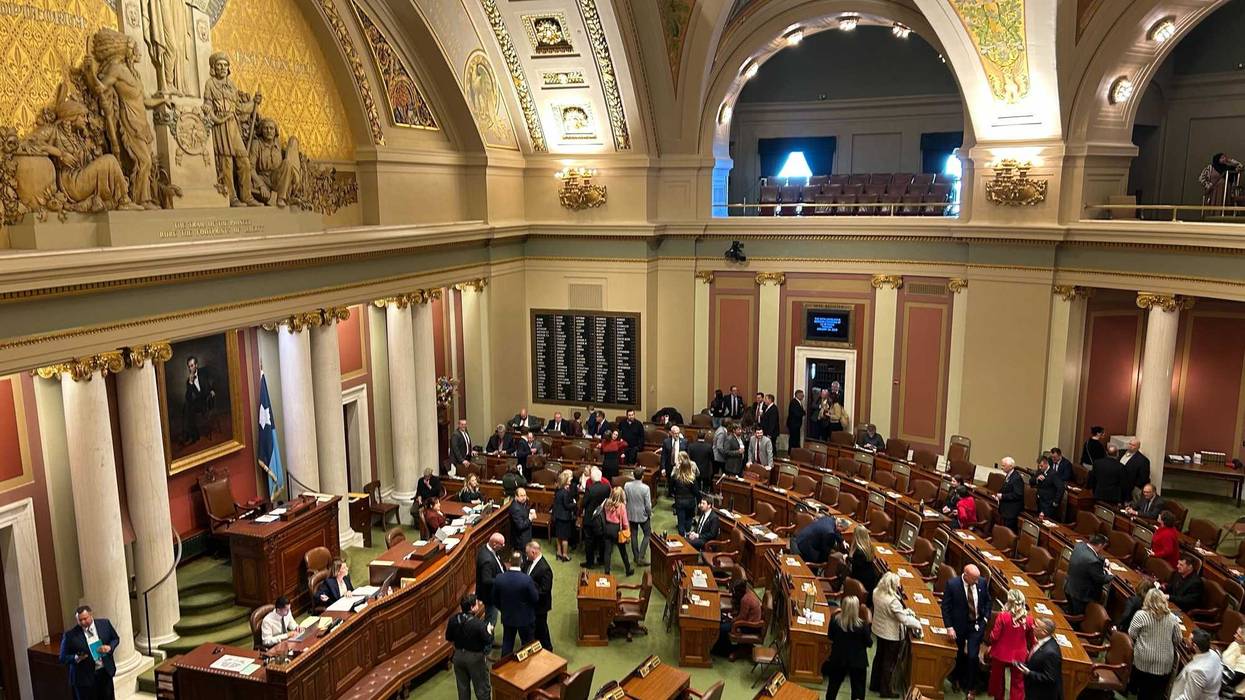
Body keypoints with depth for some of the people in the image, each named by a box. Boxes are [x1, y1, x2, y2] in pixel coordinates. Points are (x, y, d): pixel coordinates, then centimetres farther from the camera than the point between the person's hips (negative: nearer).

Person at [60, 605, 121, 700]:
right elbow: (63, 658, -5)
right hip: (84, 677, -3)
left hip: (106, 672, 3)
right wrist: (77, 658, -24)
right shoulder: (70, 635, -12)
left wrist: (109, 647, -12)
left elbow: (115, 639, 9)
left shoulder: (105, 623, -4)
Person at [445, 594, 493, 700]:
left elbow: (449, 638, 2)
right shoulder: (479, 623, -28)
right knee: (482, 687, 12)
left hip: (458, 655, 5)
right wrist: (489, 630, 1)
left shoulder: (453, 620, -11)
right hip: (475, 657, -5)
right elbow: (488, 641, -17)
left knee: (462, 686, 21)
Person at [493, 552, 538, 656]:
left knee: (507, 643, 21)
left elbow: (495, 599, -2)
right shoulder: (527, 579, -27)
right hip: (525, 618, -3)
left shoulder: (499, 578, -15)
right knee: (527, 644, 16)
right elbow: (535, 598, -16)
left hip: (507, 617, 3)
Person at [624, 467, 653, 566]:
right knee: (647, 534, 13)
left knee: (634, 535, 18)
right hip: (643, 515, -3)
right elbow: (648, 505, -17)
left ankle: (636, 556, 29)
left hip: (631, 514, 4)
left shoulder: (626, 485, -13)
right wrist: (650, 514, 2)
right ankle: (641, 557, 5)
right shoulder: (645, 488, -23)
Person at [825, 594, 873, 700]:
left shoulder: (835, 620, -16)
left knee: (833, 685, 22)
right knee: (858, 689, 13)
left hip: (838, 658, 3)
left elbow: (830, 637, 0)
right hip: (858, 661, -2)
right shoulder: (862, 625, -24)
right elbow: (869, 643, -10)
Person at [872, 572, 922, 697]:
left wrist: (905, 611, 2)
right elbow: (904, 619, -28)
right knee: (890, 662, 11)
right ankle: (887, 690, 27)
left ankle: (875, 684, 40)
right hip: (892, 635, -7)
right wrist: (917, 623, -12)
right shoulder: (893, 601, -34)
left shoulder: (876, 592, -8)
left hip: (879, 630, 8)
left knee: (879, 656, 24)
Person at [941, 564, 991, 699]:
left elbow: (987, 601, 7)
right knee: (959, 655, 16)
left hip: (977, 625, 1)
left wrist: (986, 617, -1)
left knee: (972, 656, -6)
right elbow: (945, 606, -12)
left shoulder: (982, 582, -11)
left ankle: (970, 688, 12)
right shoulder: (952, 584, -19)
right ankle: (957, 678, 43)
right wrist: (949, 627, -15)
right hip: (959, 625, -1)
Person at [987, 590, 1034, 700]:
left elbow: (994, 637, -19)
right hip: (1019, 655, 1)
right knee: (1018, 682, 17)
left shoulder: (1002, 616, -24)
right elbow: (1031, 638, 1)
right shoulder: (1028, 619, -15)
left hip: (1001, 653, -1)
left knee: (997, 678, 24)